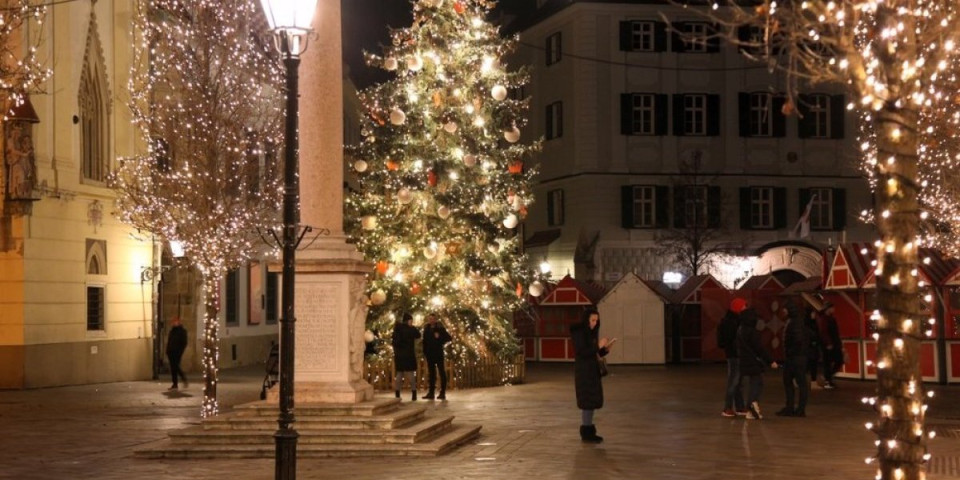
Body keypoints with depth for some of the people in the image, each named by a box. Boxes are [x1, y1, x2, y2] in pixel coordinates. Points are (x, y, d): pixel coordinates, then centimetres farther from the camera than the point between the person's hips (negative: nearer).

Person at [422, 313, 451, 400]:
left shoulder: (440, 328, -1)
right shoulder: (426, 329, 11)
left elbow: (448, 337, -4)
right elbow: (425, 341, 11)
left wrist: (440, 339, -15)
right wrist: (425, 352, 4)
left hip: (438, 353, -4)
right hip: (430, 353, 4)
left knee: (441, 372, -5)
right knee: (431, 373, 6)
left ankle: (443, 393, -6)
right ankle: (431, 392, 7)